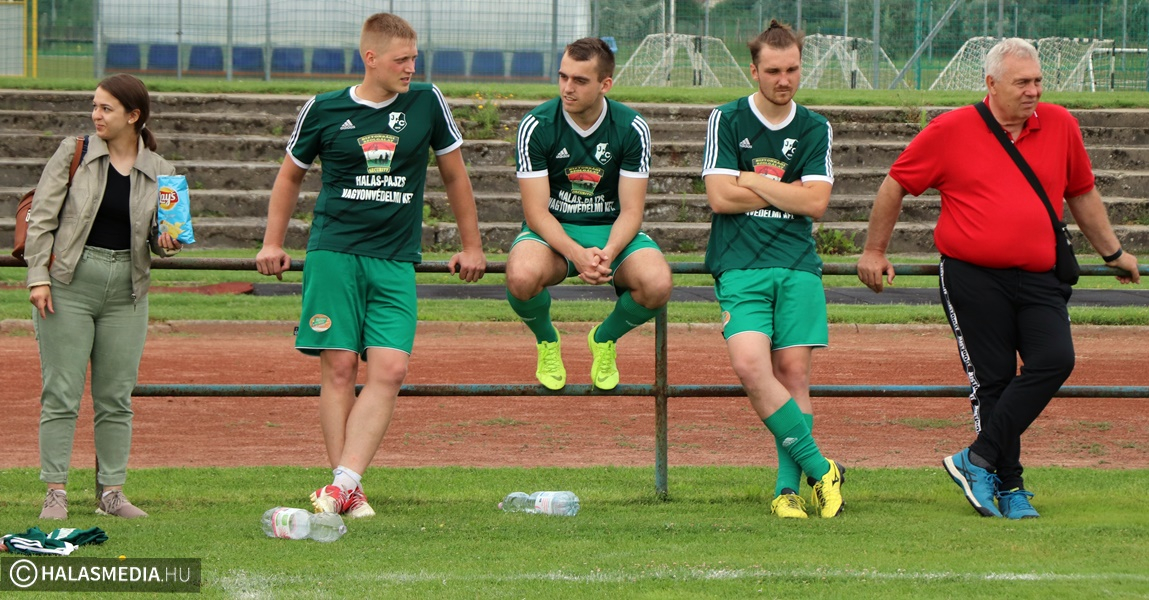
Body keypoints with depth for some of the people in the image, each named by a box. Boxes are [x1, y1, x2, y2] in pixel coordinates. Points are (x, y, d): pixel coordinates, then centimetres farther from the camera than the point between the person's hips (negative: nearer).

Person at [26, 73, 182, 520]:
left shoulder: (158, 172, 6)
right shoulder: (73, 153, 0)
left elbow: (159, 234, 13)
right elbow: (41, 218, 0)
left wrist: (168, 244, -11)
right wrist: (38, 277, -9)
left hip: (126, 290, 2)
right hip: (69, 284, -2)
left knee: (116, 397, 6)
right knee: (61, 393, -4)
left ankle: (111, 492, 12)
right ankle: (55, 492, -1)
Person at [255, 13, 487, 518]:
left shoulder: (427, 102, 5)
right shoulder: (324, 111, 3)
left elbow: (454, 174, 17)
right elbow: (291, 175, 19)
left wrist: (471, 246, 19)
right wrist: (273, 243, 16)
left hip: (395, 261, 1)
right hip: (333, 252, -1)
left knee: (390, 370, -13)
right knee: (339, 367, -5)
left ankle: (344, 483, -16)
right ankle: (348, 493, -2)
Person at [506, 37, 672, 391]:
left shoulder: (632, 129, -9)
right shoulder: (536, 126, -12)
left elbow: (631, 210, -8)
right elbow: (536, 212, -15)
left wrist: (607, 253, -30)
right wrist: (578, 255, -33)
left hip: (612, 232, 1)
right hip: (552, 230, -1)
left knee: (657, 284, -31)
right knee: (522, 276, -37)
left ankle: (605, 338, 6)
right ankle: (546, 341, 1)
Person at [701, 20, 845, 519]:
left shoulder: (815, 130, 12)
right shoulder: (727, 121, 5)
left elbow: (815, 202, 1)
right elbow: (720, 196, -4)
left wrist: (752, 181, -1)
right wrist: (786, 191, 0)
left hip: (798, 266, 2)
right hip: (739, 266, -2)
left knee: (793, 373, -3)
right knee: (750, 364, -20)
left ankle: (788, 488, 2)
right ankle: (820, 470, -12)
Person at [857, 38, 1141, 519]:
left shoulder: (1060, 126, 10)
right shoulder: (951, 131, -1)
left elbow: (1081, 192, 25)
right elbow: (895, 186, 10)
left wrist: (1112, 252, 31)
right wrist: (874, 252, 14)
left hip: (1039, 279, 3)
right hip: (973, 277, -3)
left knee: (1055, 359, -18)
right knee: (993, 380, -5)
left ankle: (979, 460, -12)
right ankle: (1009, 488, 5)